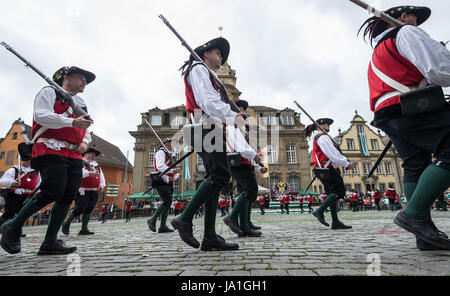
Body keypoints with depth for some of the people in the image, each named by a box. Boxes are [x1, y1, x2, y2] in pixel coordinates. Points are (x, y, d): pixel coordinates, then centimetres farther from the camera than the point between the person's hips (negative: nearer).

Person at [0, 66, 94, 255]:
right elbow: (41, 115, -10)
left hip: (74, 156, 7)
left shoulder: (81, 104, 26)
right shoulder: (50, 92, 8)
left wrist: (85, 142, 6)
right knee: (53, 191, -19)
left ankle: (50, 242, 3)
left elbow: (86, 130, 28)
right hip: (51, 151, -7)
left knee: (68, 196, -3)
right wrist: (72, 122, -18)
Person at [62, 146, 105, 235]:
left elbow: (101, 176, 21)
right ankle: (66, 224, 15)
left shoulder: (97, 165, 22)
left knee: (89, 210, 4)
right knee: (80, 209, -8)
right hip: (83, 191, -6)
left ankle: (84, 229, 9)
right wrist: (89, 173, -29)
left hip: (94, 192, 6)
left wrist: (101, 185, 6)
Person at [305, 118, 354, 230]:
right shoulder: (322, 137, -8)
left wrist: (346, 162, 12)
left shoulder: (318, 138, 25)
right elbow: (332, 154, -17)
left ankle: (335, 222, 9)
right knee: (339, 192, -10)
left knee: (332, 194, 8)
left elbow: (335, 153, 22)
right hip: (327, 169, -11)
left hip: (325, 170, 11)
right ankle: (319, 211, -11)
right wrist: (346, 164, -9)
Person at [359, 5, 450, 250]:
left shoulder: (378, 54, 33)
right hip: (414, 108, -9)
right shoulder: (406, 33, 4)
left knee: (415, 166, 5)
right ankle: (414, 215, -18)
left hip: (388, 116, 9)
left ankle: (425, 235, 3)